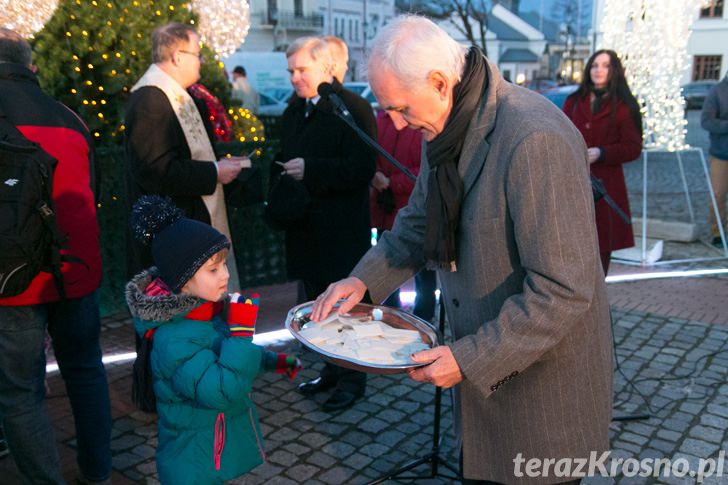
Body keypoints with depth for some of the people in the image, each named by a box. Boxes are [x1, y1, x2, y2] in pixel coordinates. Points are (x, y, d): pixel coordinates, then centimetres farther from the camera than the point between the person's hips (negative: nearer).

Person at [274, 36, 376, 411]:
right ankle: (331, 369, 33)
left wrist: (311, 169, -24)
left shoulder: (353, 108, -12)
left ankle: (352, 379, 19)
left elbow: (362, 168, -22)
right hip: (305, 226, 8)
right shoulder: (293, 111, 14)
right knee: (316, 302, 17)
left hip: (342, 230, -8)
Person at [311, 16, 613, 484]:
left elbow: (565, 291, -27)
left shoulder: (535, 140, -28)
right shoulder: (448, 128, 1)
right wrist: (365, 279, -1)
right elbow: (418, 222, 14)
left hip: (544, 376, -7)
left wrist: (470, 359, -24)